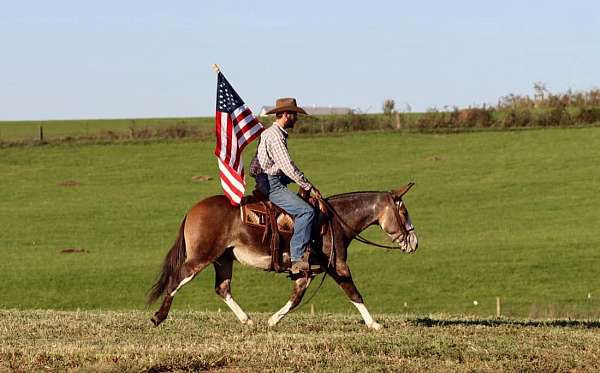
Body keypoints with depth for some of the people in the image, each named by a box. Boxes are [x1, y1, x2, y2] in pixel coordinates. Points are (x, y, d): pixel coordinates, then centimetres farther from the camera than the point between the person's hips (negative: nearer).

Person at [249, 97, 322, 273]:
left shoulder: (279, 133, 18)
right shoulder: (274, 135, -16)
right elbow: (288, 167, -21)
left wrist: (304, 184, 16)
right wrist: (308, 187, -14)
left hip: (273, 181, 11)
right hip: (270, 184, -11)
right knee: (306, 211, -20)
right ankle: (298, 259, -25)